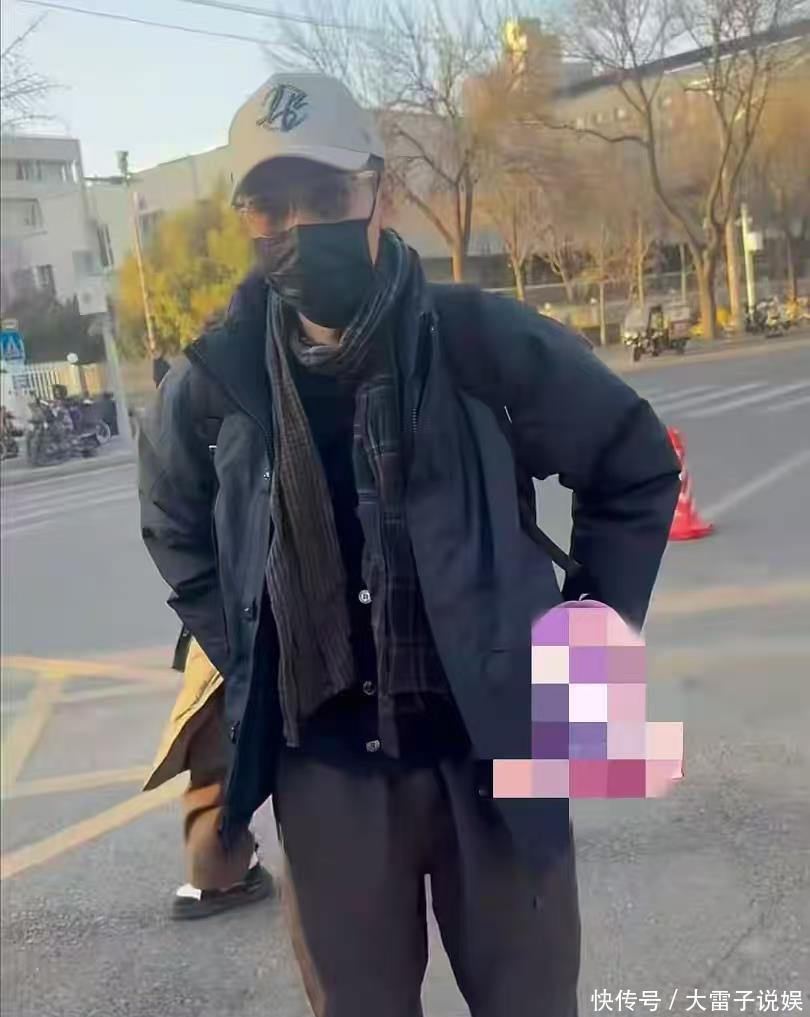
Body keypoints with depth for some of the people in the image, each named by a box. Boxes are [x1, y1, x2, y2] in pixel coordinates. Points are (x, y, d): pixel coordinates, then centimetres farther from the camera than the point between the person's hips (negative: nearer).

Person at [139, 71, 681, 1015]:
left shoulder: (482, 340, -12)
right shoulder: (216, 380, -6)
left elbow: (635, 469, 1)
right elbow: (174, 525, 15)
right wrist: (245, 661, 7)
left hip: (494, 745, -1)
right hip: (324, 766, 2)